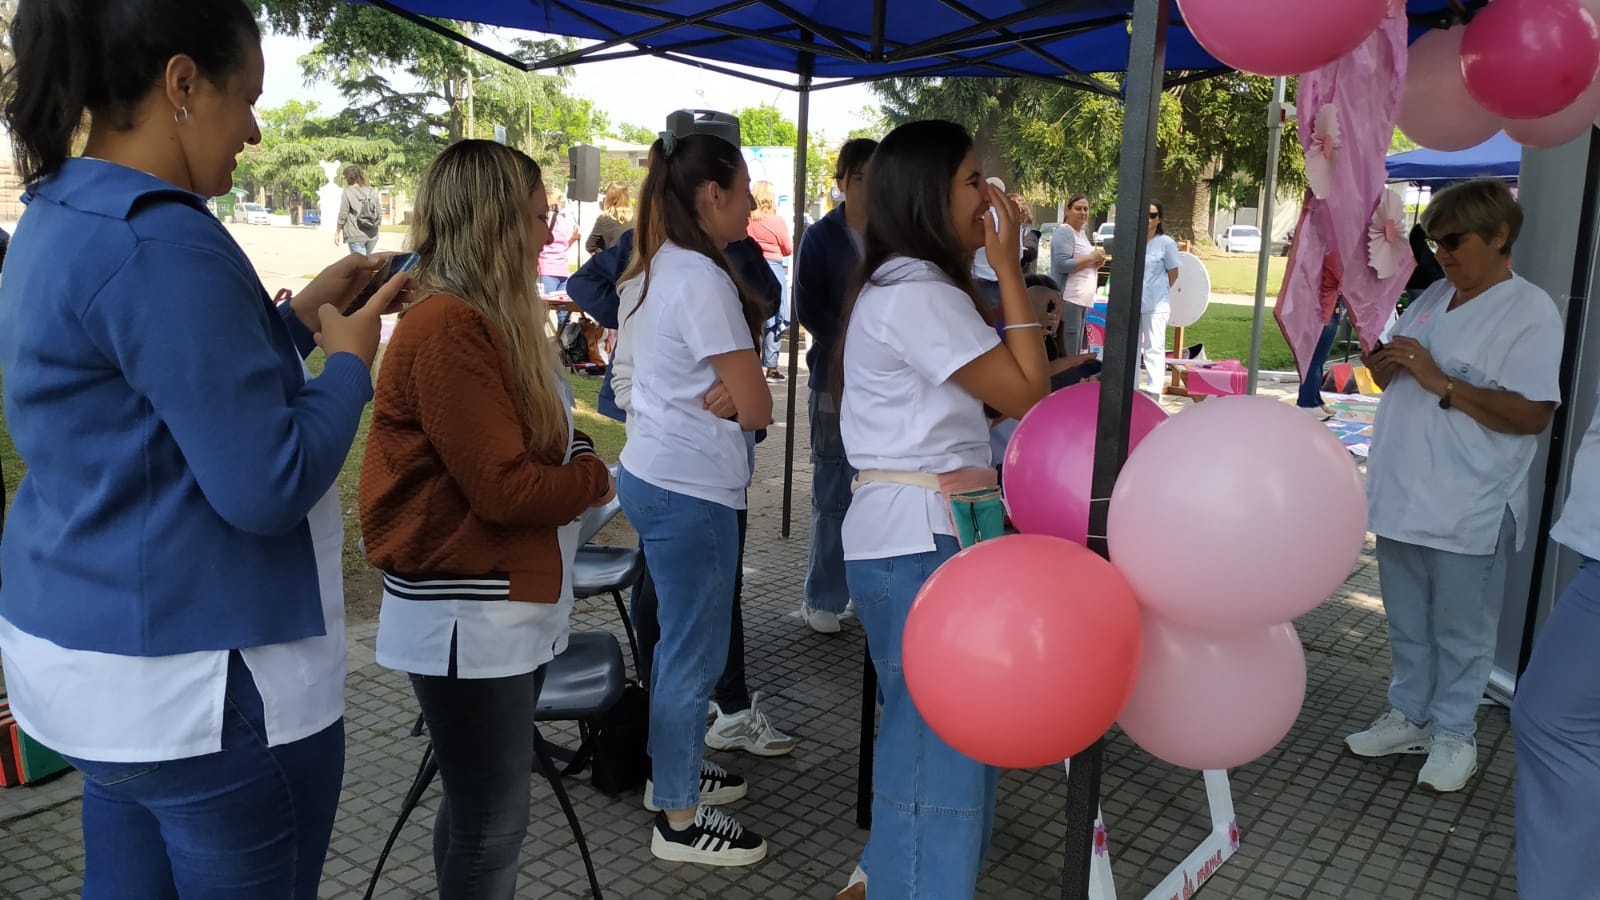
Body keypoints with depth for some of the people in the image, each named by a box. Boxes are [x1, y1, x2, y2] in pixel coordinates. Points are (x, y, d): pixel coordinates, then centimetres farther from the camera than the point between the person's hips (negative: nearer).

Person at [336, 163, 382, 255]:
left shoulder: (347, 192, -6)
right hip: (372, 236, 5)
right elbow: (379, 213, 8)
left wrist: (337, 233, 4)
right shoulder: (372, 191, 8)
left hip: (355, 235, -5)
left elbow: (343, 214, -5)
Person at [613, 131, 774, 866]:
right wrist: (742, 394, 3)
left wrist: (726, 389, -3)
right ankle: (679, 819, 16)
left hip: (650, 474, 10)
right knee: (694, 653, 2)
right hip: (690, 489, -10)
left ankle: (672, 769, 37)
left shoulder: (651, 272, 11)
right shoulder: (703, 279, -19)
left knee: (681, 642, 22)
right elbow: (757, 410, -18)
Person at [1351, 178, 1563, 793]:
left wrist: (1440, 381, -22)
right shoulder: (1432, 298, 10)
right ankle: (1410, 717, 32)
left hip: (1466, 509, -7)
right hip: (1402, 495, 7)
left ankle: (1453, 735, 21)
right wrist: (1381, 362, -3)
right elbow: (1392, 380, 20)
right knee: (1407, 621, 17)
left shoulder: (1529, 312, -11)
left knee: (1459, 629, 7)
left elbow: (1531, 414, -20)